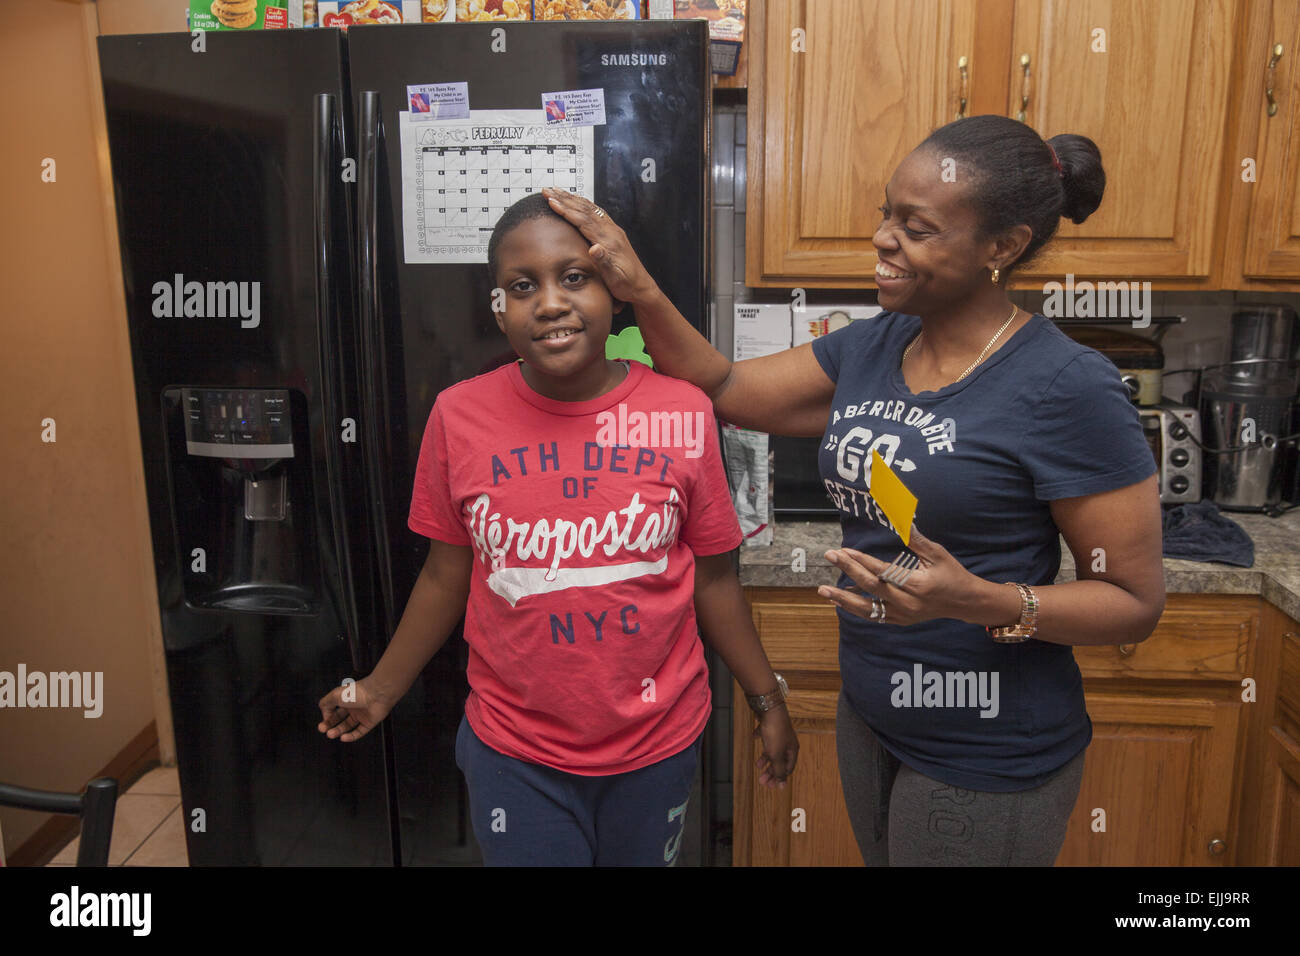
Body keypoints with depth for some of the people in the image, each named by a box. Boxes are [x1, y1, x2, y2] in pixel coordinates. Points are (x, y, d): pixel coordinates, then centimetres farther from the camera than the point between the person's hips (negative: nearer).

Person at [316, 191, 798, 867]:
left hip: (657, 745, 1)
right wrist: (382, 688, 6)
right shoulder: (458, 416, -9)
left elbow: (711, 577, -1)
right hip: (514, 754, 0)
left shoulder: (683, 415, -10)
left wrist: (768, 700, 3)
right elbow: (447, 575, 2)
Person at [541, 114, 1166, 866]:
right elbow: (725, 390, 4)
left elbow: (1137, 600, -16)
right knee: (879, 856, 25)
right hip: (869, 716, 7)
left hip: (988, 760, -6)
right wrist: (639, 288, -9)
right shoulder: (871, 347, 1)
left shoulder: (1068, 388, -20)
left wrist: (981, 601, -31)